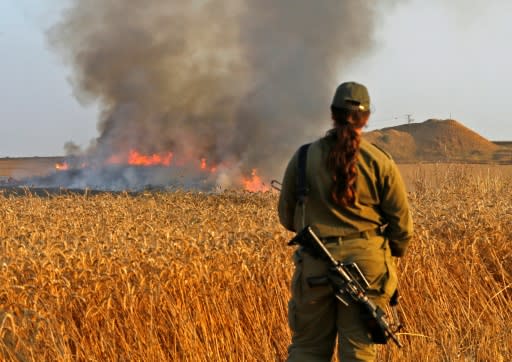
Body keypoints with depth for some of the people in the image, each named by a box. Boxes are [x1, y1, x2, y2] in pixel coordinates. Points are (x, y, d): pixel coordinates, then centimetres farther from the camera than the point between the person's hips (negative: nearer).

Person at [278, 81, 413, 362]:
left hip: (316, 263, 1)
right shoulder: (380, 162, -4)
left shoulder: (304, 157, 0)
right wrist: (394, 253, 20)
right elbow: (401, 222, 0)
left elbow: (286, 215, 9)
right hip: (366, 262, -1)